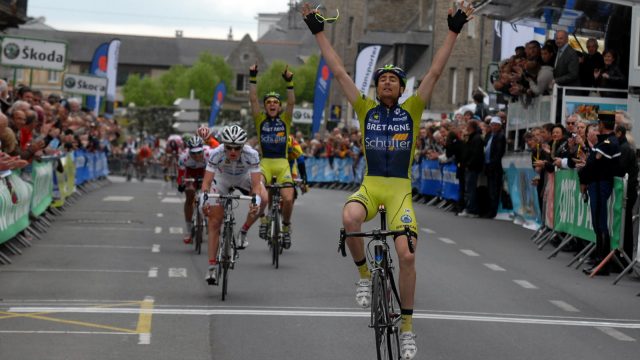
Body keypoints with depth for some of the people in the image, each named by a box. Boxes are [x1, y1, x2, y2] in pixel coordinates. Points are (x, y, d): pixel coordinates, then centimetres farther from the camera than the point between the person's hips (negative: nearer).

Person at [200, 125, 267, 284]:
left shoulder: (251, 155, -35)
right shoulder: (216, 154, -35)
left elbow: (256, 184, -37)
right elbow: (206, 181, -35)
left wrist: (256, 202, -55)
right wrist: (204, 200, -52)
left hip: (244, 178, 0)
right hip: (222, 180, 0)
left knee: (263, 199, -29)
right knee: (214, 223, -8)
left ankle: (244, 231, -5)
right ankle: (212, 268, -1)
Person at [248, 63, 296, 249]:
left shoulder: (285, 120, 9)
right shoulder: (260, 120, 9)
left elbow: (291, 102, -6)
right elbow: (252, 99, -1)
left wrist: (289, 82, -18)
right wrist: (253, 78, -10)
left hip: (282, 163, 1)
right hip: (265, 163, -1)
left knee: (288, 199, -14)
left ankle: (286, 227, 13)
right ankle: (263, 219, -6)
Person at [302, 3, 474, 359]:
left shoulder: (412, 110, 4)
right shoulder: (366, 109, 7)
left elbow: (435, 73, -1)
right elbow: (339, 72, 5)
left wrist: (454, 32, -7)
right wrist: (319, 32, 2)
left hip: (400, 190, 0)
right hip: (370, 186, 0)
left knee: (407, 255, -13)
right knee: (350, 218, -34)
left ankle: (407, 327, 1)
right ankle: (364, 274, -8)